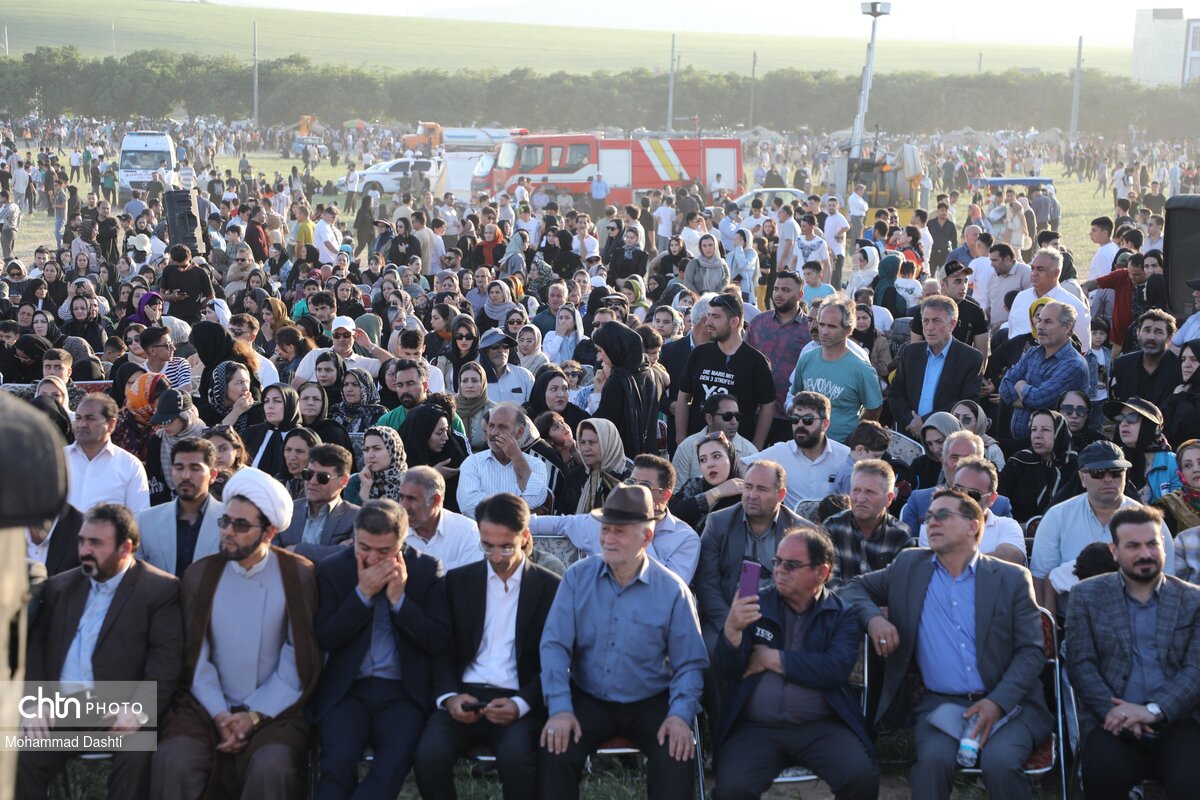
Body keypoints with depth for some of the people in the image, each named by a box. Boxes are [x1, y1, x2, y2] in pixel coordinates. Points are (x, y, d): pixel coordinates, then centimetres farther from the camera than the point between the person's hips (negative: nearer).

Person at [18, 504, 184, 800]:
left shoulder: (160, 589, 2)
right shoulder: (60, 586, 18)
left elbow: (166, 660, -6)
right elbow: (36, 646, 13)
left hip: (120, 711, -3)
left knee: (137, 757, -31)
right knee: (22, 756, -22)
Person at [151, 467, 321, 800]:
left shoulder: (300, 576, -2)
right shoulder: (200, 574, 7)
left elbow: (300, 662, -3)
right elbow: (197, 658, 5)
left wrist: (254, 716, -12)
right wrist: (220, 714, -10)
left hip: (274, 711, -2)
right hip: (210, 707, 2)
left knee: (271, 769, -32)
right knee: (173, 763, -26)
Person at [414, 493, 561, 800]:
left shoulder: (550, 587, 6)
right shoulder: (458, 580, 13)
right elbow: (443, 649, 11)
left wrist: (521, 704, -14)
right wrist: (449, 696, -8)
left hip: (518, 700, -2)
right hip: (464, 697, 2)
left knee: (515, 757, -34)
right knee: (429, 755, -27)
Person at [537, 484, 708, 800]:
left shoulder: (672, 590, -4)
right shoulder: (578, 577, -1)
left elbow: (690, 664, -2)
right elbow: (555, 645, -5)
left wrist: (680, 715, -19)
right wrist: (560, 708, -18)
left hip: (649, 703, -1)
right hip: (587, 699, 1)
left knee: (676, 756, -27)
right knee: (554, 750, -26)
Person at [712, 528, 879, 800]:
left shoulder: (842, 614, 6)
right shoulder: (757, 606, 9)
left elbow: (835, 670, -11)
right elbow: (725, 672, 2)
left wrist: (772, 659, -6)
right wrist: (732, 628, -18)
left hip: (822, 727, -1)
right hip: (756, 729, 1)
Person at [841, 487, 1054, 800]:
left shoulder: (1012, 578, 5)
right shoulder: (909, 566, 13)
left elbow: (1032, 650, 2)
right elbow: (855, 588, 20)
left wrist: (998, 702, -13)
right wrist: (873, 617, -4)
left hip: (1006, 703, -1)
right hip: (939, 703, 1)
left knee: (1000, 762, -31)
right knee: (933, 759, -31)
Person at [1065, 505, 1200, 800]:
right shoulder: (1087, 595, 12)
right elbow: (1081, 664, 3)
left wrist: (1154, 710, -15)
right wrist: (1116, 712, -14)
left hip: (1176, 718, 1)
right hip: (1110, 718, 0)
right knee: (1105, 774, -33)